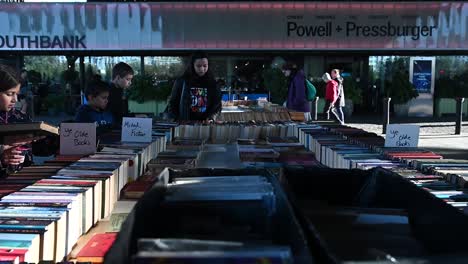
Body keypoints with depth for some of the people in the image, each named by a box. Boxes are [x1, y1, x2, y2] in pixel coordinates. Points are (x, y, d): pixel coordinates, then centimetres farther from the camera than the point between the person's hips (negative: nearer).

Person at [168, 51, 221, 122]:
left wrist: (211, 118, -8)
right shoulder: (181, 82, 3)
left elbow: (217, 104, 9)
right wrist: (178, 122, -4)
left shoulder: (212, 83, 8)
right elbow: (172, 105, 7)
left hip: (206, 124, 2)